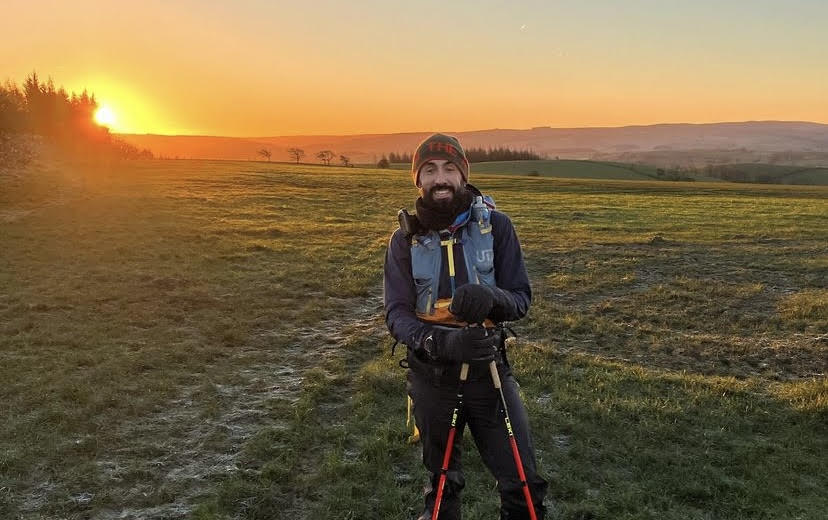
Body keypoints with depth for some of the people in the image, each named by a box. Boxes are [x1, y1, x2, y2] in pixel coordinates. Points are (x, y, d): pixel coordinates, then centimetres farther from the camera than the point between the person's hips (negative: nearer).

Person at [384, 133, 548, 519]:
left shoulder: (496, 225, -8)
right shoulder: (405, 238, -6)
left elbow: (521, 298, -7)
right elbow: (398, 315, -11)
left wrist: (491, 298, -30)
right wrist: (443, 343, -30)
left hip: (488, 365, 0)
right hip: (431, 373, 1)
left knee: (524, 484, 3)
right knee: (442, 481, 19)